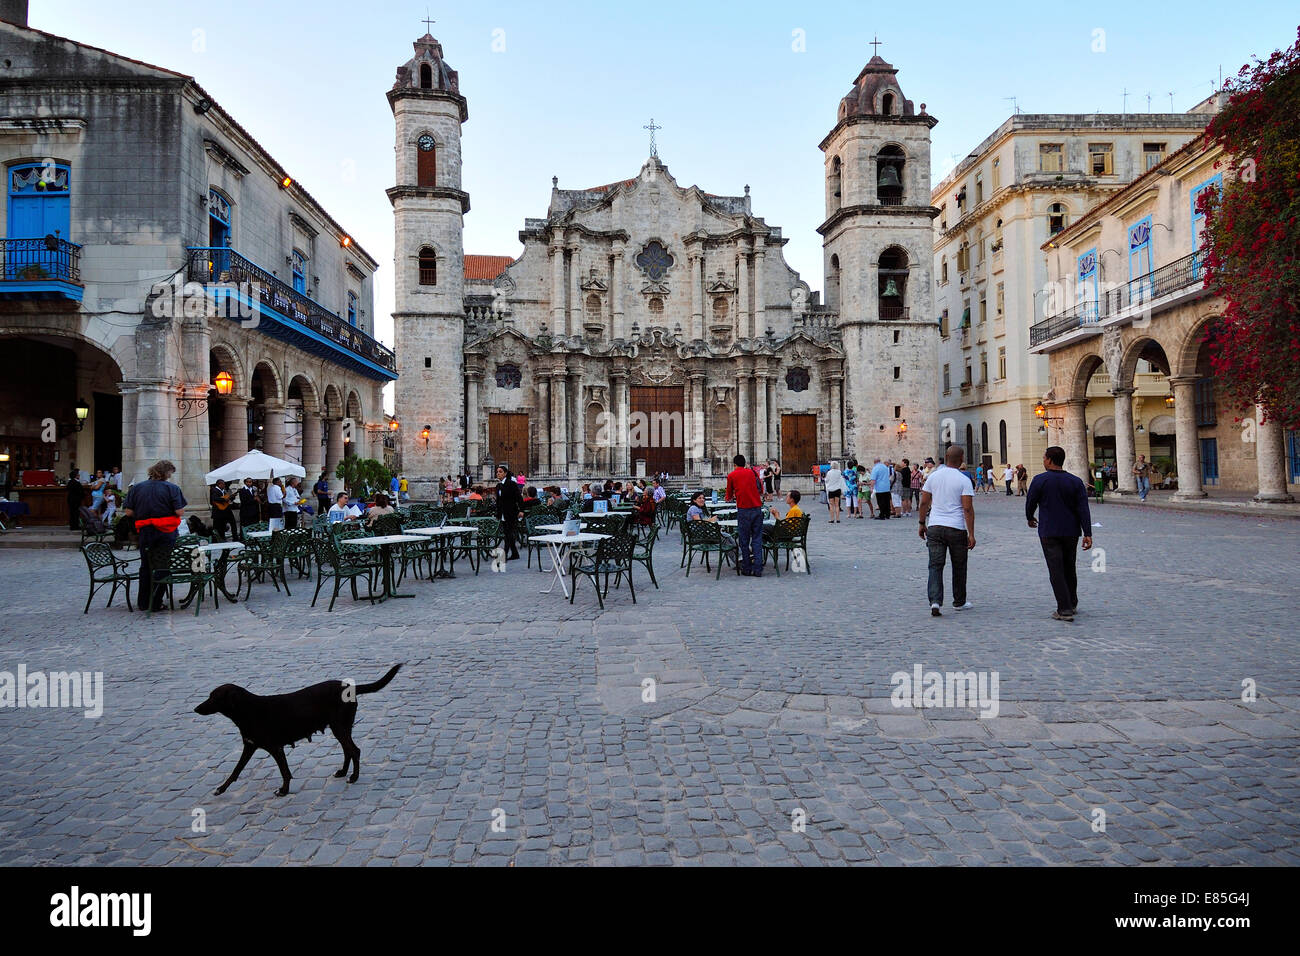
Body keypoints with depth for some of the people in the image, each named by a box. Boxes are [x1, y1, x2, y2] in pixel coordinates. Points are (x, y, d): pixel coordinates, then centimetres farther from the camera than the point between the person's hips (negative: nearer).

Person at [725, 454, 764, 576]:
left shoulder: (731, 475, 5)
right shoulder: (752, 472, 12)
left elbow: (729, 496, 15)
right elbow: (761, 491, 19)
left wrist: (730, 497, 38)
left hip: (743, 510, -2)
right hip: (757, 508, 3)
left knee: (744, 540, 6)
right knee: (757, 538, 5)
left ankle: (746, 569, 9)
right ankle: (757, 569, 1)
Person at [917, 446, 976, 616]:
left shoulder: (933, 476, 4)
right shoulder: (964, 480, -6)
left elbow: (924, 502, 6)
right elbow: (968, 508, -11)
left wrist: (922, 523, 17)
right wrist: (971, 534, -9)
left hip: (935, 526, 2)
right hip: (957, 528, -2)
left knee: (935, 566, 0)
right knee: (959, 567, 13)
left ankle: (935, 601, -15)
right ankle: (959, 602, 26)